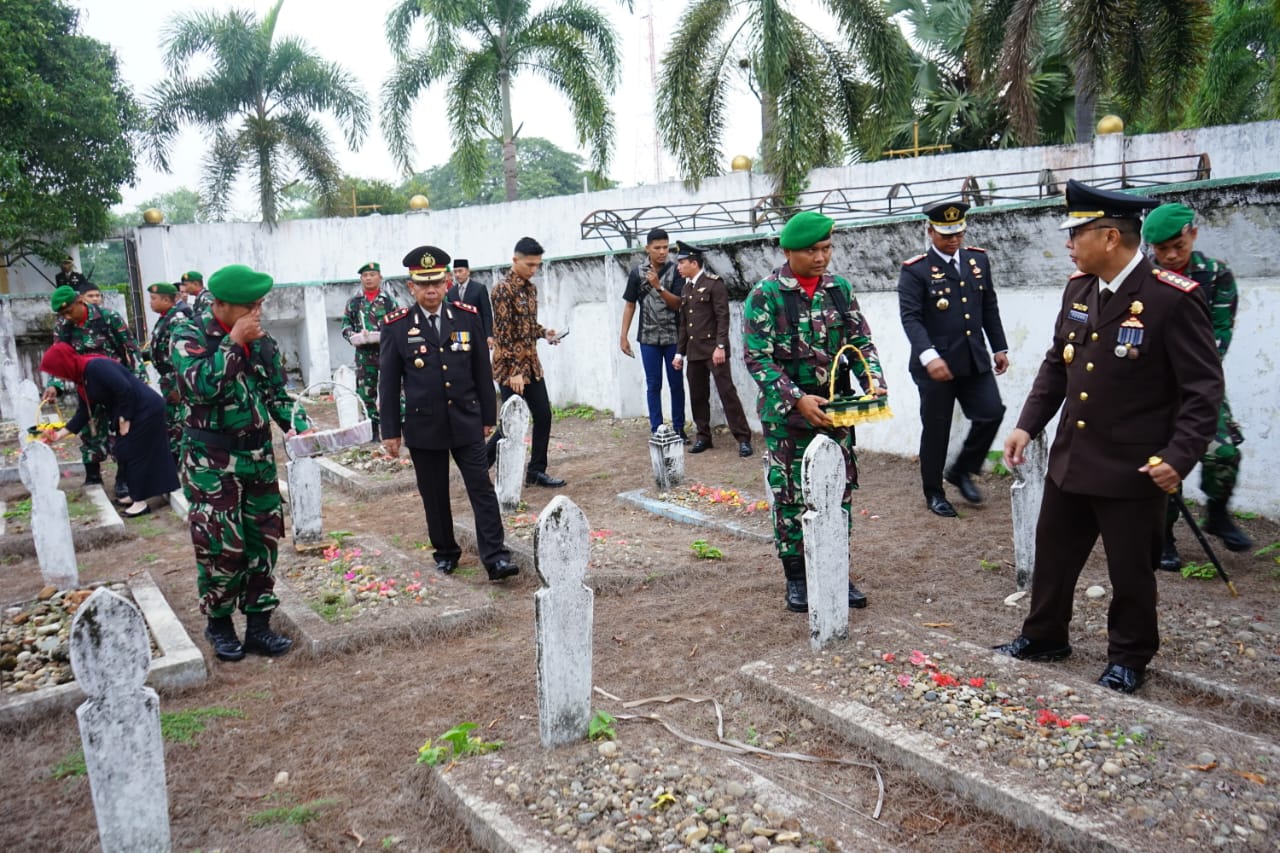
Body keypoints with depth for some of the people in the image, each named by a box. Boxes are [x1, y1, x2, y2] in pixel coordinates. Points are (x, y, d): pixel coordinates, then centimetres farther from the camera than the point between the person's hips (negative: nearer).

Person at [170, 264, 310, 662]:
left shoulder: (262, 341, 5)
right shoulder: (190, 335, -9)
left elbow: (277, 394, 11)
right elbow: (200, 385, -26)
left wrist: (298, 425, -6)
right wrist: (233, 342, -22)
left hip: (259, 455, 5)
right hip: (212, 461, -5)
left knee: (263, 539, 7)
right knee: (220, 545, -3)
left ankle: (258, 624, 19)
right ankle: (219, 624, 19)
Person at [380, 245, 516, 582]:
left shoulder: (468, 317, 0)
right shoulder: (396, 326, -4)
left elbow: (482, 371, 6)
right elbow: (389, 383, 0)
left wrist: (488, 416, 7)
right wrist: (390, 431, 0)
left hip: (466, 422, 1)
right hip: (423, 425, 0)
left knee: (482, 489, -2)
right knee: (434, 495, 10)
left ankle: (495, 557, 1)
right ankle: (445, 551, 27)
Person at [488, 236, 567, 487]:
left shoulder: (531, 288, 10)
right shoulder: (504, 289, -15)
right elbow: (503, 333, -18)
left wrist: (544, 332, 0)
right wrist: (514, 372, -21)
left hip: (532, 364, 8)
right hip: (511, 368, -8)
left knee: (543, 416, 7)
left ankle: (536, 470, 19)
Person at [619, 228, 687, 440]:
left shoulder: (675, 270, -3)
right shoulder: (637, 272, 0)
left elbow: (677, 304, -8)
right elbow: (630, 305, 4)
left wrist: (658, 286, -21)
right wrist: (623, 337, 1)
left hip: (673, 336, 0)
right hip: (648, 338, 0)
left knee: (676, 384, 5)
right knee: (653, 385, 5)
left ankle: (678, 429, 16)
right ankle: (656, 431, 11)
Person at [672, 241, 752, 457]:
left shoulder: (714, 283, -6)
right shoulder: (685, 289, 15)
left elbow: (723, 317, -12)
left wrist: (720, 346, -19)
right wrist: (680, 352, 15)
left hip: (714, 349, -7)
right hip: (694, 352, 7)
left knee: (727, 393, -7)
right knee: (697, 396, 8)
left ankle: (743, 438, -4)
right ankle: (703, 436, 19)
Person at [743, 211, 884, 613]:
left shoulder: (840, 289, 6)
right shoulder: (765, 295, -8)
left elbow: (861, 341, 10)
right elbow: (758, 358, -12)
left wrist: (873, 381, -9)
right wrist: (798, 399, -21)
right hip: (787, 414, -4)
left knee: (840, 490, 9)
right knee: (790, 496, 4)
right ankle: (796, 577, 19)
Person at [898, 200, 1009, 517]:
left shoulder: (978, 259, 10)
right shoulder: (915, 270, -8)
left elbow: (990, 308, 16)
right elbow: (910, 317, -18)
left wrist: (999, 348, 14)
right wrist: (929, 356, -30)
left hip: (975, 360, 5)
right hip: (936, 363, -5)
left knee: (991, 413, -2)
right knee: (936, 429, 4)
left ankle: (962, 471, 22)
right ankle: (934, 493, 21)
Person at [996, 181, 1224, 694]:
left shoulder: (1172, 298, -16)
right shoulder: (1078, 289, 4)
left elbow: (1204, 387, -14)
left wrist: (1180, 456, -21)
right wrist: (1028, 424, 8)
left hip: (1134, 469, -6)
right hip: (1070, 459, 6)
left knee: (1130, 569, 10)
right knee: (1052, 552, 17)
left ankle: (1128, 659, 30)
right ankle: (1044, 638, 37)